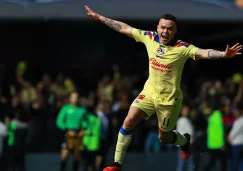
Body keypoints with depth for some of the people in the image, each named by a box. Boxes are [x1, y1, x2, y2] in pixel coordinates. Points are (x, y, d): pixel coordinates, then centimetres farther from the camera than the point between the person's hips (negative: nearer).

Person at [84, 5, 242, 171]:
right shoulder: (149, 38, -9)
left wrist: (224, 54, -56)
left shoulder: (182, 48, -22)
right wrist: (99, 17, 3)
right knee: (129, 121, -13)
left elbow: (204, 53, -37)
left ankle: (184, 140, 47)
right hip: (150, 91, 3)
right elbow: (124, 28, 0)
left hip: (169, 99, -3)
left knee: (164, 137, 10)